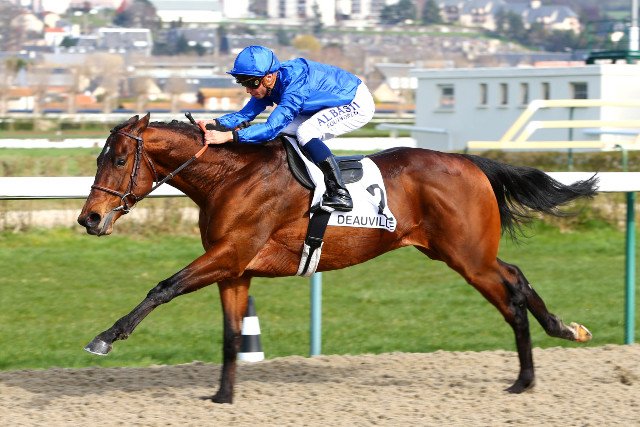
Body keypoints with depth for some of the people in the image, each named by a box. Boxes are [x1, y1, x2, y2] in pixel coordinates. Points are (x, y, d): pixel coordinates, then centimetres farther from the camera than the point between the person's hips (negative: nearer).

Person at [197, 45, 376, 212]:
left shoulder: (294, 85, -35)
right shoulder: (266, 84, -9)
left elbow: (271, 127, -41)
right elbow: (246, 114, -3)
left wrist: (228, 136, -46)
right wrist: (215, 123, -21)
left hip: (358, 103, -10)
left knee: (305, 132, -29)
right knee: (282, 133, 1)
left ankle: (340, 193, -27)